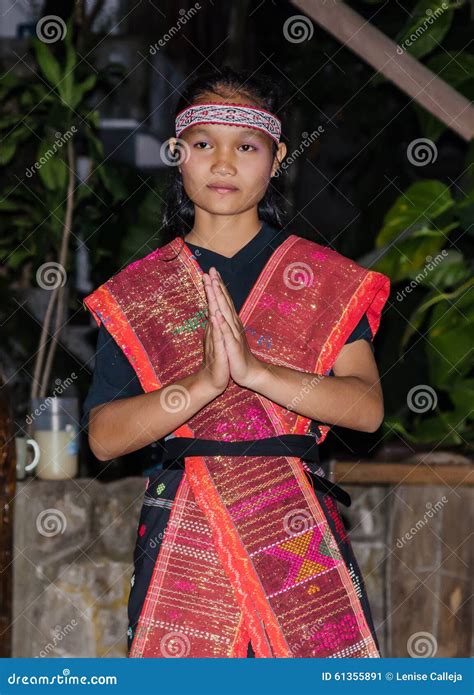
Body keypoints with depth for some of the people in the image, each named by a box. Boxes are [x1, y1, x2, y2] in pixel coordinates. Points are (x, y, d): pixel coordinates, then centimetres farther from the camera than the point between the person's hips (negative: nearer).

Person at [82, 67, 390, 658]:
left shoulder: (326, 278, 6)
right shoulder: (135, 290, 7)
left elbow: (367, 406, -7)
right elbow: (103, 437, -2)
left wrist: (255, 370, -21)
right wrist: (204, 382, -18)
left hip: (299, 538, 0)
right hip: (183, 538, 0)